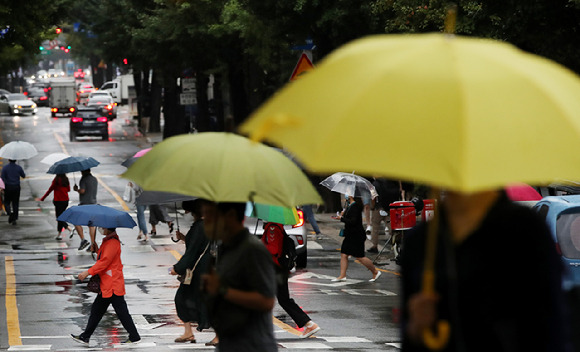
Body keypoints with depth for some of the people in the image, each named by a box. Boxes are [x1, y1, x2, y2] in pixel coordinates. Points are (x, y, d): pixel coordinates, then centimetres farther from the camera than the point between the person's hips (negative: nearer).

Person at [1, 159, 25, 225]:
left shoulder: (5, 168, -9)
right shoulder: (18, 167, -4)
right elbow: (23, 176, 10)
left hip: (8, 187, -2)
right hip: (16, 187, 2)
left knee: (7, 202, 12)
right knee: (15, 204, 9)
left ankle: (10, 212, -18)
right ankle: (14, 219, 7)